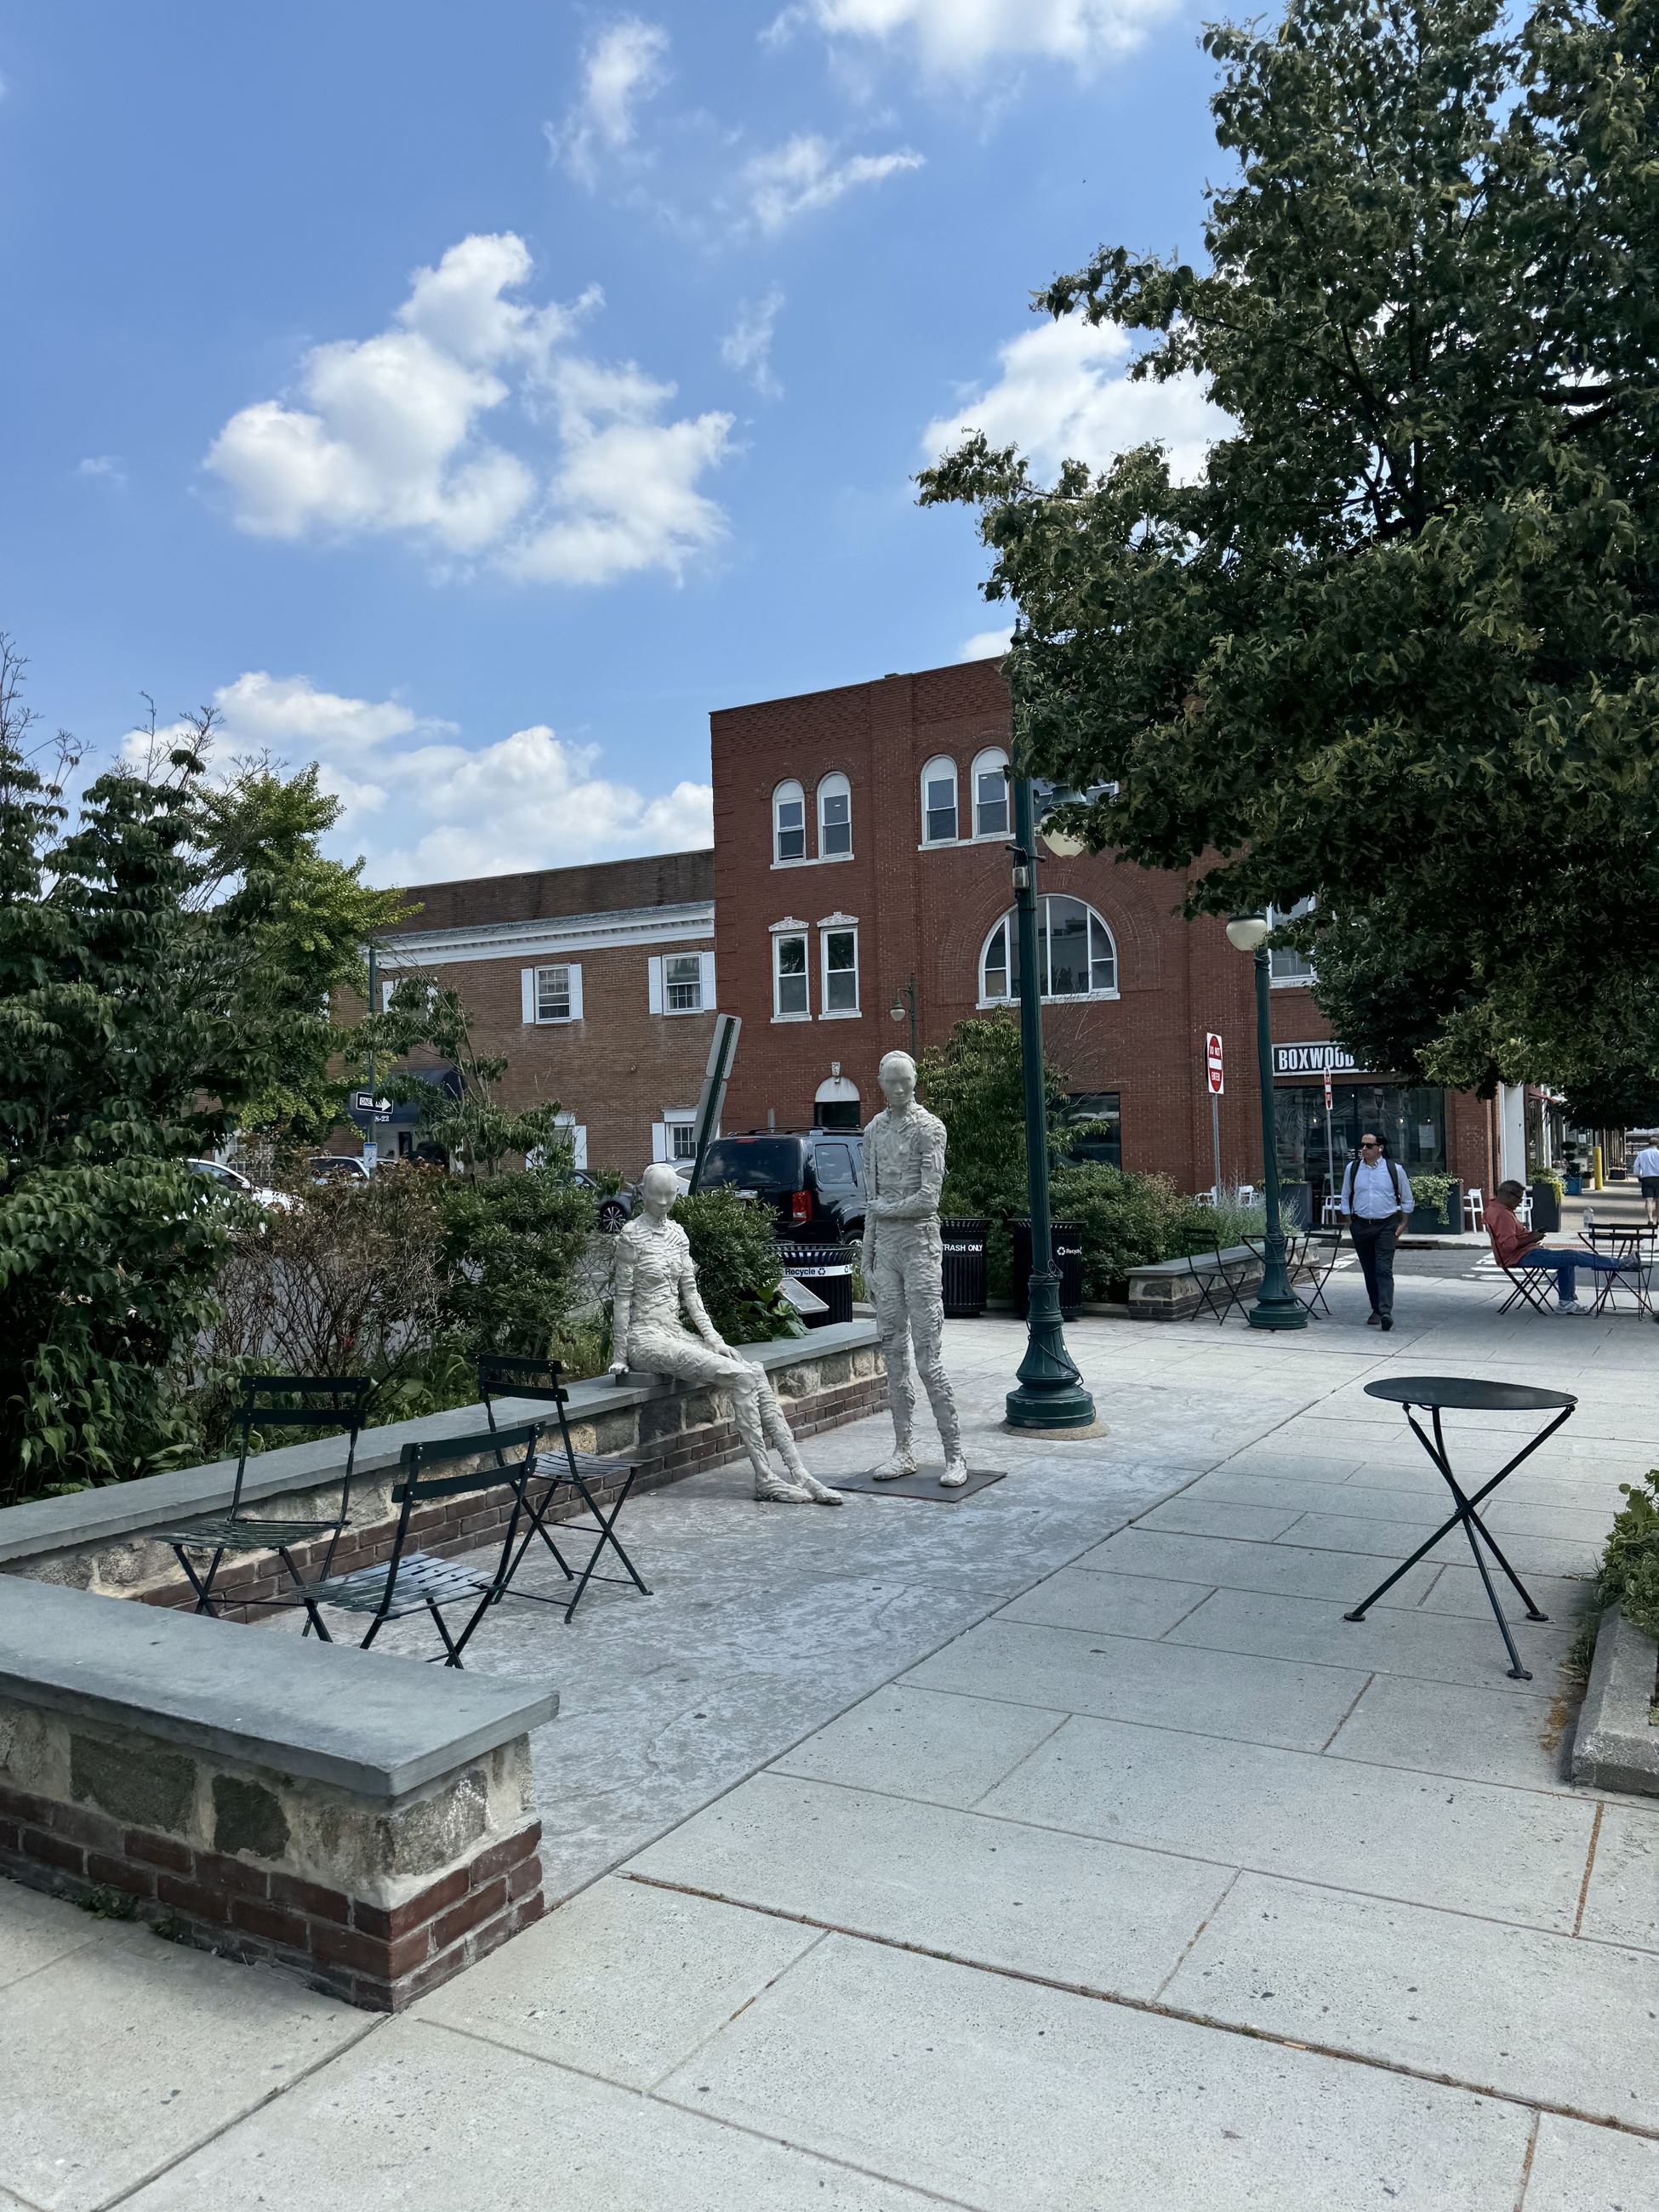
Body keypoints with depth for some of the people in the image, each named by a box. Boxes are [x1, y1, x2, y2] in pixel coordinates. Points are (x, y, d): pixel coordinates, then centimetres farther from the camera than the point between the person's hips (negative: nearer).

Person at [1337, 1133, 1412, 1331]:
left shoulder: (1395, 1170, -2)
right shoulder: (1352, 1168, 4)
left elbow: (1407, 1200, 10)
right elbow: (1345, 1198, 14)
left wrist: (1401, 1224, 4)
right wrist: (1349, 1222, 7)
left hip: (1385, 1225, -3)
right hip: (1360, 1225, 3)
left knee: (1384, 1268, -14)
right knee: (1369, 1270, 8)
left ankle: (1386, 1311, -23)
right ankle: (1376, 1309, 17)